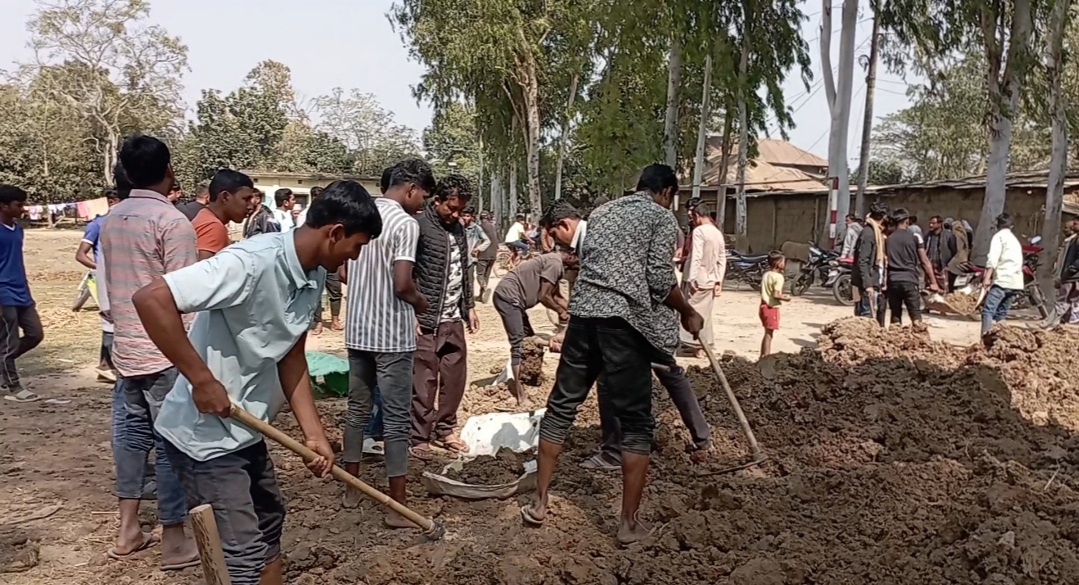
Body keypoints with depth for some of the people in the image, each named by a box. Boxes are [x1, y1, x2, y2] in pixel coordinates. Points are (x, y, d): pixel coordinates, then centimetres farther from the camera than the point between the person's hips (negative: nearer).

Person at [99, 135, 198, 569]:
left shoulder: (111, 220, 9)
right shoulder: (172, 221, -16)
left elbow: (109, 285, 16)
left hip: (126, 347, 8)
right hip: (166, 350, -8)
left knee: (134, 431, 16)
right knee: (171, 440, 0)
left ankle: (128, 531, 25)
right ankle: (174, 542, 9)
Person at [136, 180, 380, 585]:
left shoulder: (313, 276, 1)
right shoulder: (252, 263, -28)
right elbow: (151, 298, -32)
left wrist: (314, 435, 3)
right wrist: (202, 379, -27)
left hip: (246, 430, 9)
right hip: (205, 434, -9)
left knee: (269, 524, 24)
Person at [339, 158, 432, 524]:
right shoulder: (405, 223, -14)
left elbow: (342, 273, 13)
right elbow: (402, 285, -22)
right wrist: (420, 302, -2)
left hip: (357, 330, 7)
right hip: (391, 335, -7)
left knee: (357, 408, 17)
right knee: (396, 418, 0)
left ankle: (352, 490, 28)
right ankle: (397, 508, 5)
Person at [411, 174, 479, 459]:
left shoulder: (458, 228, 13)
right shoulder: (419, 225, -11)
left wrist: (469, 305, 18)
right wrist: (410, 312, -17)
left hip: (453, 318, 7)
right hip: (425, 318, -7)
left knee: (455, 376, 12)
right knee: (424, 382, 0)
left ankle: (445, 430, 26)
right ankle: (419, 438, 13)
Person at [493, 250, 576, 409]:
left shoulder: (556, 263, 15)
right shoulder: (555, 263, -17)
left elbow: (555, 295, 24)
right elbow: (543, 296, -17)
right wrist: (561, 311, -3)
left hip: (513, 299, 11)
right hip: (508, 296, -11)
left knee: (529, 341, 15)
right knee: (519, 344, -12)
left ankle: (517, 383, 24)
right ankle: (521, 397, -11)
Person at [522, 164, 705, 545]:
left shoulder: (601, 212, 23)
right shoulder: (662, 217, 5)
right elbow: (661, 280, -5)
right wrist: (688, 314, 9)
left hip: (583, 313, 6)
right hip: (625, 320, -5)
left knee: (561, 406, 15)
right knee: (636, 423, 4)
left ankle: (539, 503, 21)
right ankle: (630, 523, 8)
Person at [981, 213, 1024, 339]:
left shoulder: (999, 236, 2)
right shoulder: (1015, 240, 27)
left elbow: (993, 258, -12)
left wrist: (987, 277, -19)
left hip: (1002, 280, -8)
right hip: (1016, 282, 8)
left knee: (988, 311, -16)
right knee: (1001, 313, 11)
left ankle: (985, 339, -28)